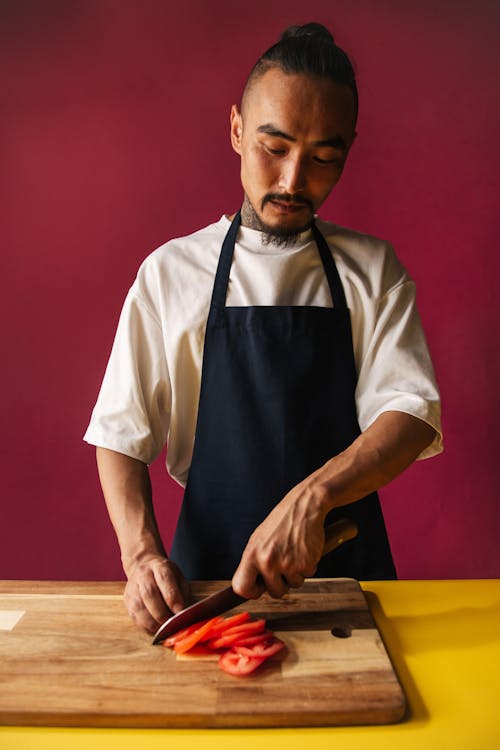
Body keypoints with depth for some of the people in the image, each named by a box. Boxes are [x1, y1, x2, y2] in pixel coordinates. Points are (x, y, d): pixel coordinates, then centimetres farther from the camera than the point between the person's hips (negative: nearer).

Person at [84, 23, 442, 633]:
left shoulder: (373, 270, 2)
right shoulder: (170, 271, 0)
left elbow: (413, 413, -9)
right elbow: (121, 434, 0)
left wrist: (310, 497, -25)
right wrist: (141, 552, -15)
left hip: (344, 562, 1)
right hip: (207, 570, 0)